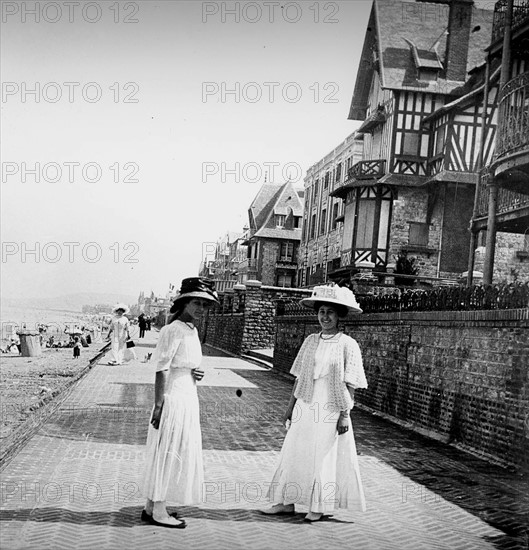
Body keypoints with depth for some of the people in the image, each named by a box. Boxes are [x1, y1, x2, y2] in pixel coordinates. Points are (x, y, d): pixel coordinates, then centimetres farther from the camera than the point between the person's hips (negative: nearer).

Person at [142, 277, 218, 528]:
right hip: (174, 399, -9)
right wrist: (158, 406, -21)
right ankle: (158, 512, 8)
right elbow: (162, 370, -18)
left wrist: (196, 374, 4)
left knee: (168, 455, 14)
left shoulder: (192, 331, 11)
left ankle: (152, 507, 23)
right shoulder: (173, 330, -16)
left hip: (187, 399, 9)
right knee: (167, 454, -1)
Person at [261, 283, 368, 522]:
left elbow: (350, 385, -8)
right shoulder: (310, 341, 7)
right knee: (294, 453, 6)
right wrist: (291, 405, 12)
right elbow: (299, 377, 12)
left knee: (324, 456, 3)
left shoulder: (347, 345, -8)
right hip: (305, 408, 5)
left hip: (330, 411, -5)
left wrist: (345, 414, -11)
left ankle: (319, 506, 16)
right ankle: (287, 502, 15)